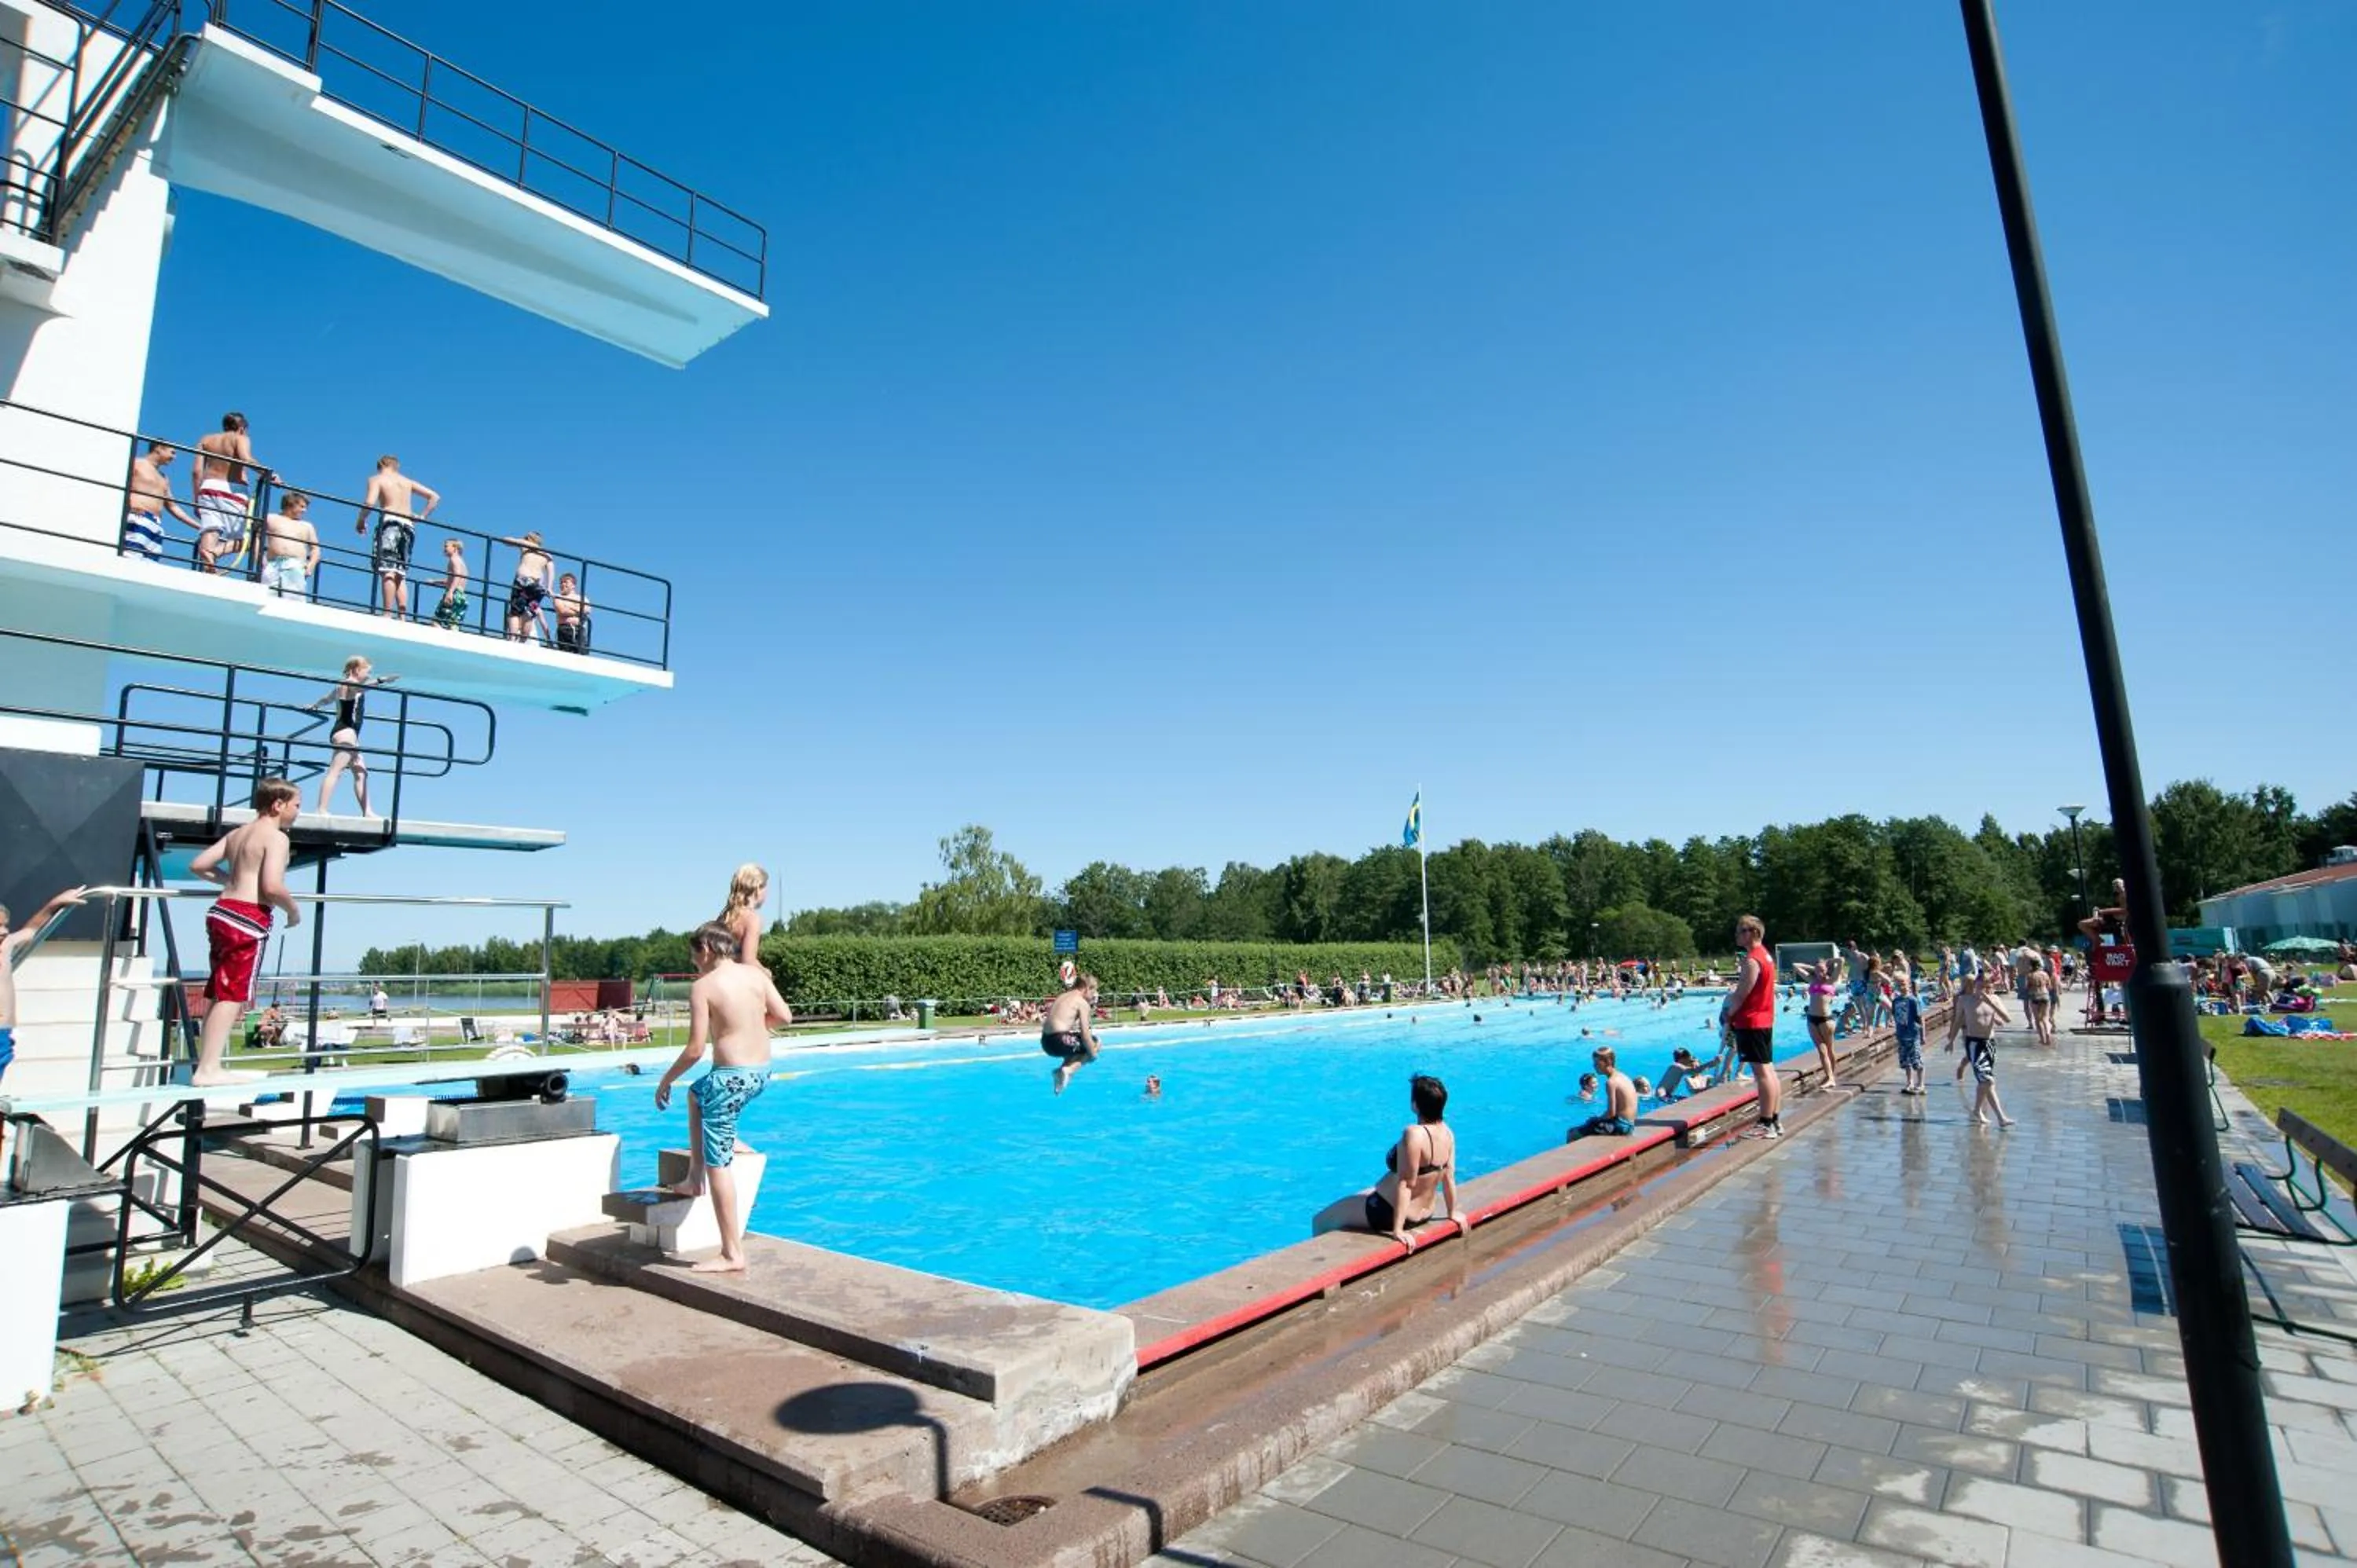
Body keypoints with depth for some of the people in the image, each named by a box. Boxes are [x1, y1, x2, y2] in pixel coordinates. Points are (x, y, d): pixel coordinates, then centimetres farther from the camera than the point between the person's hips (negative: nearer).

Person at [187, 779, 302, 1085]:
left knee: (216, 991, 14)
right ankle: (208, 1069, -9)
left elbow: (198, 866, 14)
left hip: (221, 912, 9)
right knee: (234, 994, -7)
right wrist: (293, 910, -4)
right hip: (248, 919, -9)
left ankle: (206, 1065, 21)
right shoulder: (276, 836, -10)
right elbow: (272, 886, -20)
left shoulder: (237, 834, 16)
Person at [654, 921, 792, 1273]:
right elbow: (783, 1016, 3)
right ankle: (695, 1177, 39)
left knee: (719, 1164, 2)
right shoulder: (755, 973, 3)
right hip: (762, 1072, 8)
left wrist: (666, 1080, 1)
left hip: (731, 1077, -8)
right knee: (696, 1094, 35)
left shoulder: (703, 987, -12)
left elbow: (695, 1050, -15)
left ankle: (732, 1254, 6)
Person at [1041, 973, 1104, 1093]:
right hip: (1059, 1041, -8)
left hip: (1046, 1042, 8)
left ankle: (1061, 1070, 15)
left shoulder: (1062, 996, 20)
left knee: (1077, 1045, 34)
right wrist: (1093, 1054, 4)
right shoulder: (1083, 1003, -3)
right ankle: (1069, 1069, -3)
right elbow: (1085, 1033, -8)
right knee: (1093, 1043, 13)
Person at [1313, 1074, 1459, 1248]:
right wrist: (1452, 1213, 17)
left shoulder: (1413, 1134, -30)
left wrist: (1397, 1230, -27)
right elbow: (1449, 1177, 3)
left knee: (1321, 1221, 4)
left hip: (1389, 1212, -9)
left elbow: (1405, 1184, -30)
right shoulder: (1447, 1132, -6)